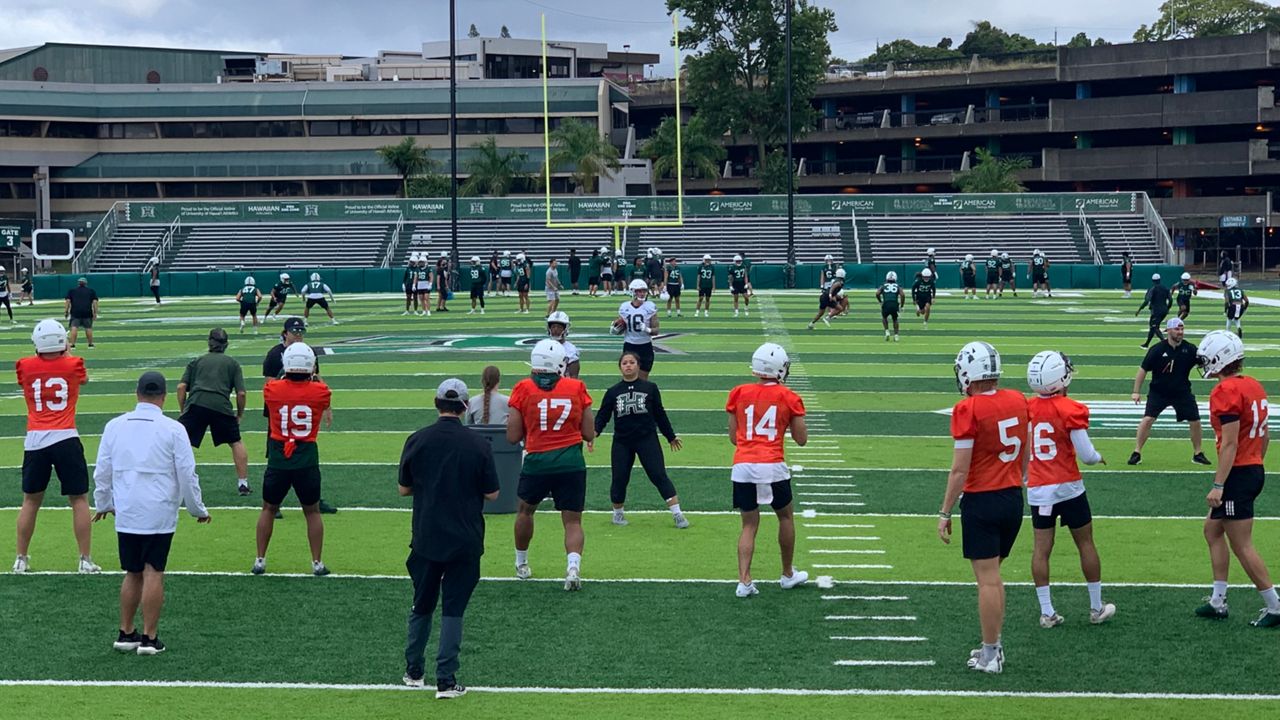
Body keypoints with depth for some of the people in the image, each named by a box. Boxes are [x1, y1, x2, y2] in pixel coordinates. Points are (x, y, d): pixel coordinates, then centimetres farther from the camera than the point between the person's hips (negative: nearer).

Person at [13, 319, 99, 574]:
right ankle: (85, 560, 7)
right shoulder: (73, 365, 0)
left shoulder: (25, 367, 1)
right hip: (65, 439, -2)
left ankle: (21, 558, 21)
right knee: (79, 500, 7)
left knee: (31, 500, 15)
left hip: (35, 440, 2)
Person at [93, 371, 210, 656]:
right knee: (153, 573, 1)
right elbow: (187, 475, -3)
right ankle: (149, 638, 3)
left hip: (125, 514, 4)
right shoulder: (172, 429, -7)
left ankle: (126, 633, 19)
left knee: (133, 574, 15)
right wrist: (198, 509, 11)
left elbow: (102, 472, 11)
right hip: (159, 513, -3)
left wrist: (103, 504, 28)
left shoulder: (115, 426, 3)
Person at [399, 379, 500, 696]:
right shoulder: (478, 444, -9)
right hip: (465, 540, -2)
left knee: (422, 606, 17)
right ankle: (446, 681, 2)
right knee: (453, 610, 4)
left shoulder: (417, 440, -5)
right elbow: (491, 494, -3)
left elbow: (403, 489, 4)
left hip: (426, 539, 2)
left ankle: (413, 671, 27)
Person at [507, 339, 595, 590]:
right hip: (572, 462, 0)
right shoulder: (576, 388, 1)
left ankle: (521, 564, 37)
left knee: (525, 511, 25)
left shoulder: (524, 389, -3)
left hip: (537, 461, 0)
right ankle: (573, 565, -16)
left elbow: (513, 436, 0)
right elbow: (589, 434, 5)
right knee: (572, 521, 7)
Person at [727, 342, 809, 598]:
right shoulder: (788, 398, 1)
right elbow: (801, 439, 8)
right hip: (772, 466, -2)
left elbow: (733, 437, 12)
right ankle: (788, 575, 31)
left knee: (749, 525, 11)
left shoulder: (739, 394, 6)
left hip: (743, 467, 2)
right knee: (786, 517, 21)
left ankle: (744, 581, -2)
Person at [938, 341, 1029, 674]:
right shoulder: (1018, 401, 3)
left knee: (988, 579, 1)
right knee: (993, 575, 18)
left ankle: (990, 656, 8)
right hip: (1013, 498, 6)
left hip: (981, 501, -6)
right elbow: (1025, 457, 13)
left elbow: (960, 469, -15)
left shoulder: (968, 410, -16)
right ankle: (992, 645, 23)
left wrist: (945, 513, -7)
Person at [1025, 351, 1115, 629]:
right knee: (1085, 544, 11)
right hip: (1068, 487, -4)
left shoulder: (1027, 408, -2)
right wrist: (1098, 457, 8)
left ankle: (1047, 612, 7)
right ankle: (1097, 608, 20)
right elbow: (1086, 455, -14)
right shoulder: (1071, 410, -15)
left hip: (1038, 490, 4)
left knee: (1041, 548, 6)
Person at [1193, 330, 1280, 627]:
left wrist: (1218, 486, -20)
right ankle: (1218, 601, 21)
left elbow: (1230, 444, -21)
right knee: (1212, 529, 19)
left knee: (1242, 546, 0)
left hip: (1238, 475, -10)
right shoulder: (1254, 386, 9)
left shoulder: (1225, 392, -19)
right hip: (1255, 470, 10)